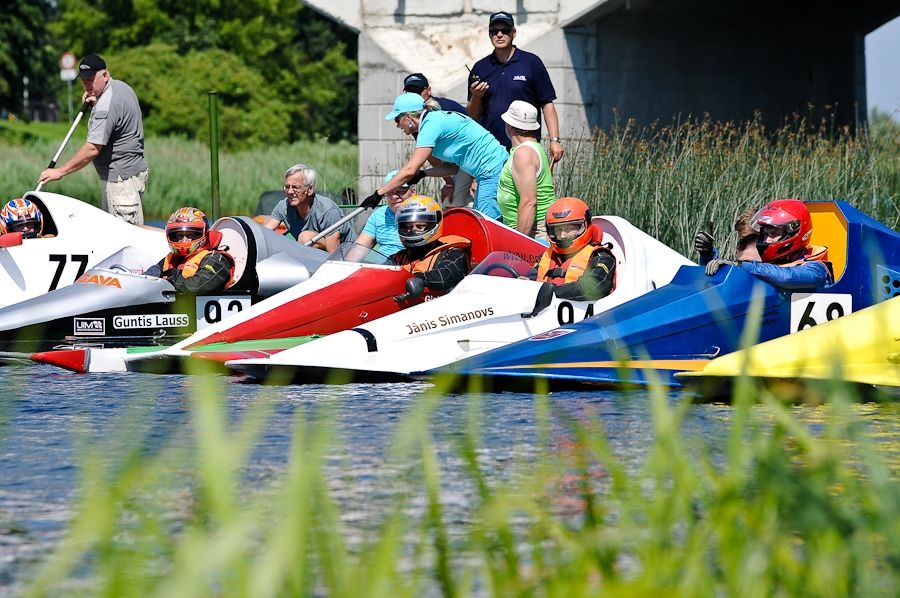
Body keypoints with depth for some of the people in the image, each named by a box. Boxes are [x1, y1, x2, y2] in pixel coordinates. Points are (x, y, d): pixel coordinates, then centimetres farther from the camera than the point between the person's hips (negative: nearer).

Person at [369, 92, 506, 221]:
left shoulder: (431, 125, -14)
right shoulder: (437, 118, 15)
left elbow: (409, 170, -18)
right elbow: (453, 168, 15)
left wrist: (378, 193, -13)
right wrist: (423, 174, 2)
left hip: (492, 172, -10)